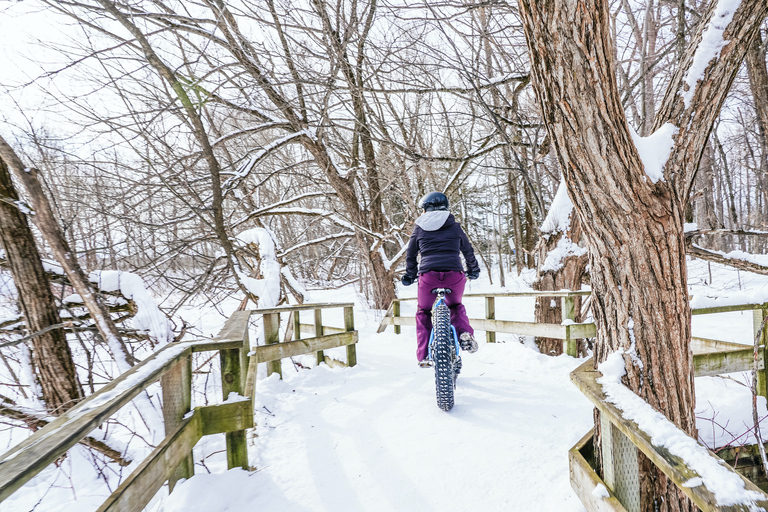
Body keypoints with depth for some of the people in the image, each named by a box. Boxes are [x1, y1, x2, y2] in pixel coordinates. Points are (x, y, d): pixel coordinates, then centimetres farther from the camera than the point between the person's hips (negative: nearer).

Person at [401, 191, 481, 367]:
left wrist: (409, 276, 34)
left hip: (428, 275, -1)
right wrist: (474, 270, 40)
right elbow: (468, 251, 23)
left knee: (423, 313, 21)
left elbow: (410, 255, 19)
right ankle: (465, 333, 3)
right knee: (456, 306, 30)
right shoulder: (455, 226, 16)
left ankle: (423, 356, 17)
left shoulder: (419, 228, 15)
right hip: (454, 274, 1)